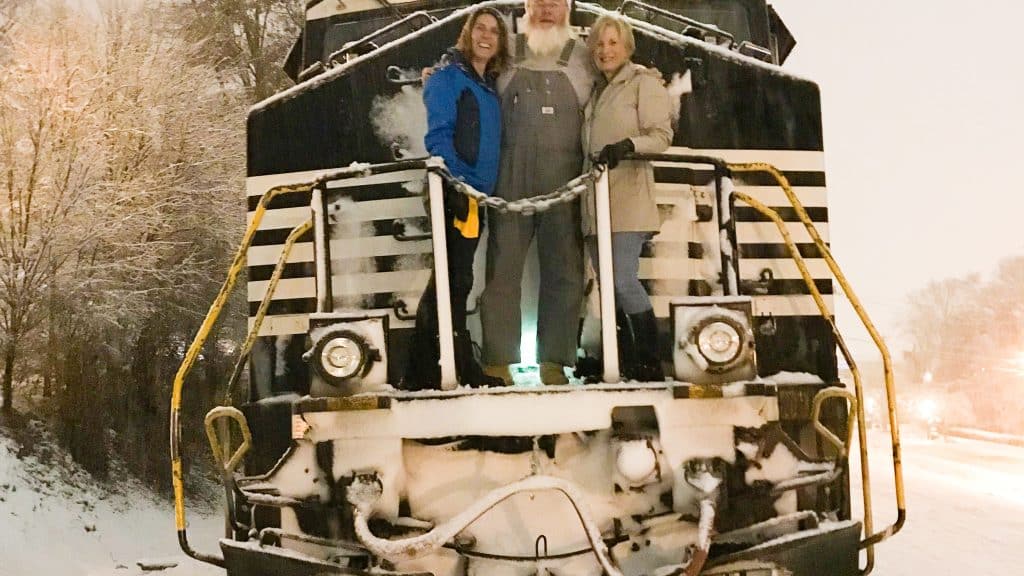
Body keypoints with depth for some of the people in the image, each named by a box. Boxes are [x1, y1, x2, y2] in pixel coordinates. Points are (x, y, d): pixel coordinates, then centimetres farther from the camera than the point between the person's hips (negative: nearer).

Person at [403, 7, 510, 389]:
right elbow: (438, 136, -13)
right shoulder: (447, 78, -4)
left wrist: (484, 189, 14)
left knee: (457, 281, 11)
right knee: (454, 279, -10)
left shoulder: (490, 86, 19)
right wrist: (456, 183, -23)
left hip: (476, 193, 8)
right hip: (453, 190, -8)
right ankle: (422, 372, -5)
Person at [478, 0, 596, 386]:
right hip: (511, 179, -1)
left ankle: (554, 361, 11)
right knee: (503, 267, -2)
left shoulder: (583, 59, 10)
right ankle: (498, 360, 3)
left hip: (564, 181, 1)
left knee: (564, 270, 3)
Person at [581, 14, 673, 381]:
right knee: (607, 285, 5)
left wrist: (628, 145, -24)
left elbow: (662, 136, -8)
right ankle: (625, 362, 10)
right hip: (596, 198, 7)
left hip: (627, 195, -7)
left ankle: (650, 363, -8)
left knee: (623, 280, -16)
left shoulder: (644, 82, 1)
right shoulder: (597, 91, 22)